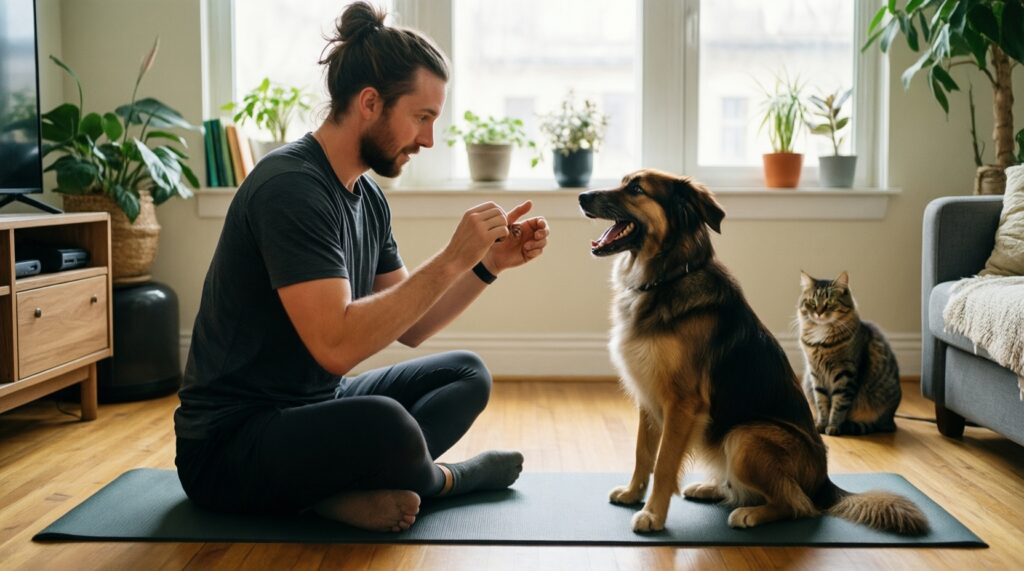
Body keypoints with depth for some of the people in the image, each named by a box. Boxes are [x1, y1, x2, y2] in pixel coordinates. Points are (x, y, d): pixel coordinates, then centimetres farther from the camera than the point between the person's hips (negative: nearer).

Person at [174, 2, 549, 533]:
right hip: (228, 444, -9)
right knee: (383, 425, -36)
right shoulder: (290, 189, -22)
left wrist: (489, 264, -2)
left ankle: (348, 487, -13)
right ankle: (442, 479, 1)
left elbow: (408, 326, 10)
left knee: (466, 374, 11)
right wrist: (452, 259, -25)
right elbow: (336, 345, -31)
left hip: (313, 407, 10)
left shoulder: (368, 198, 6)